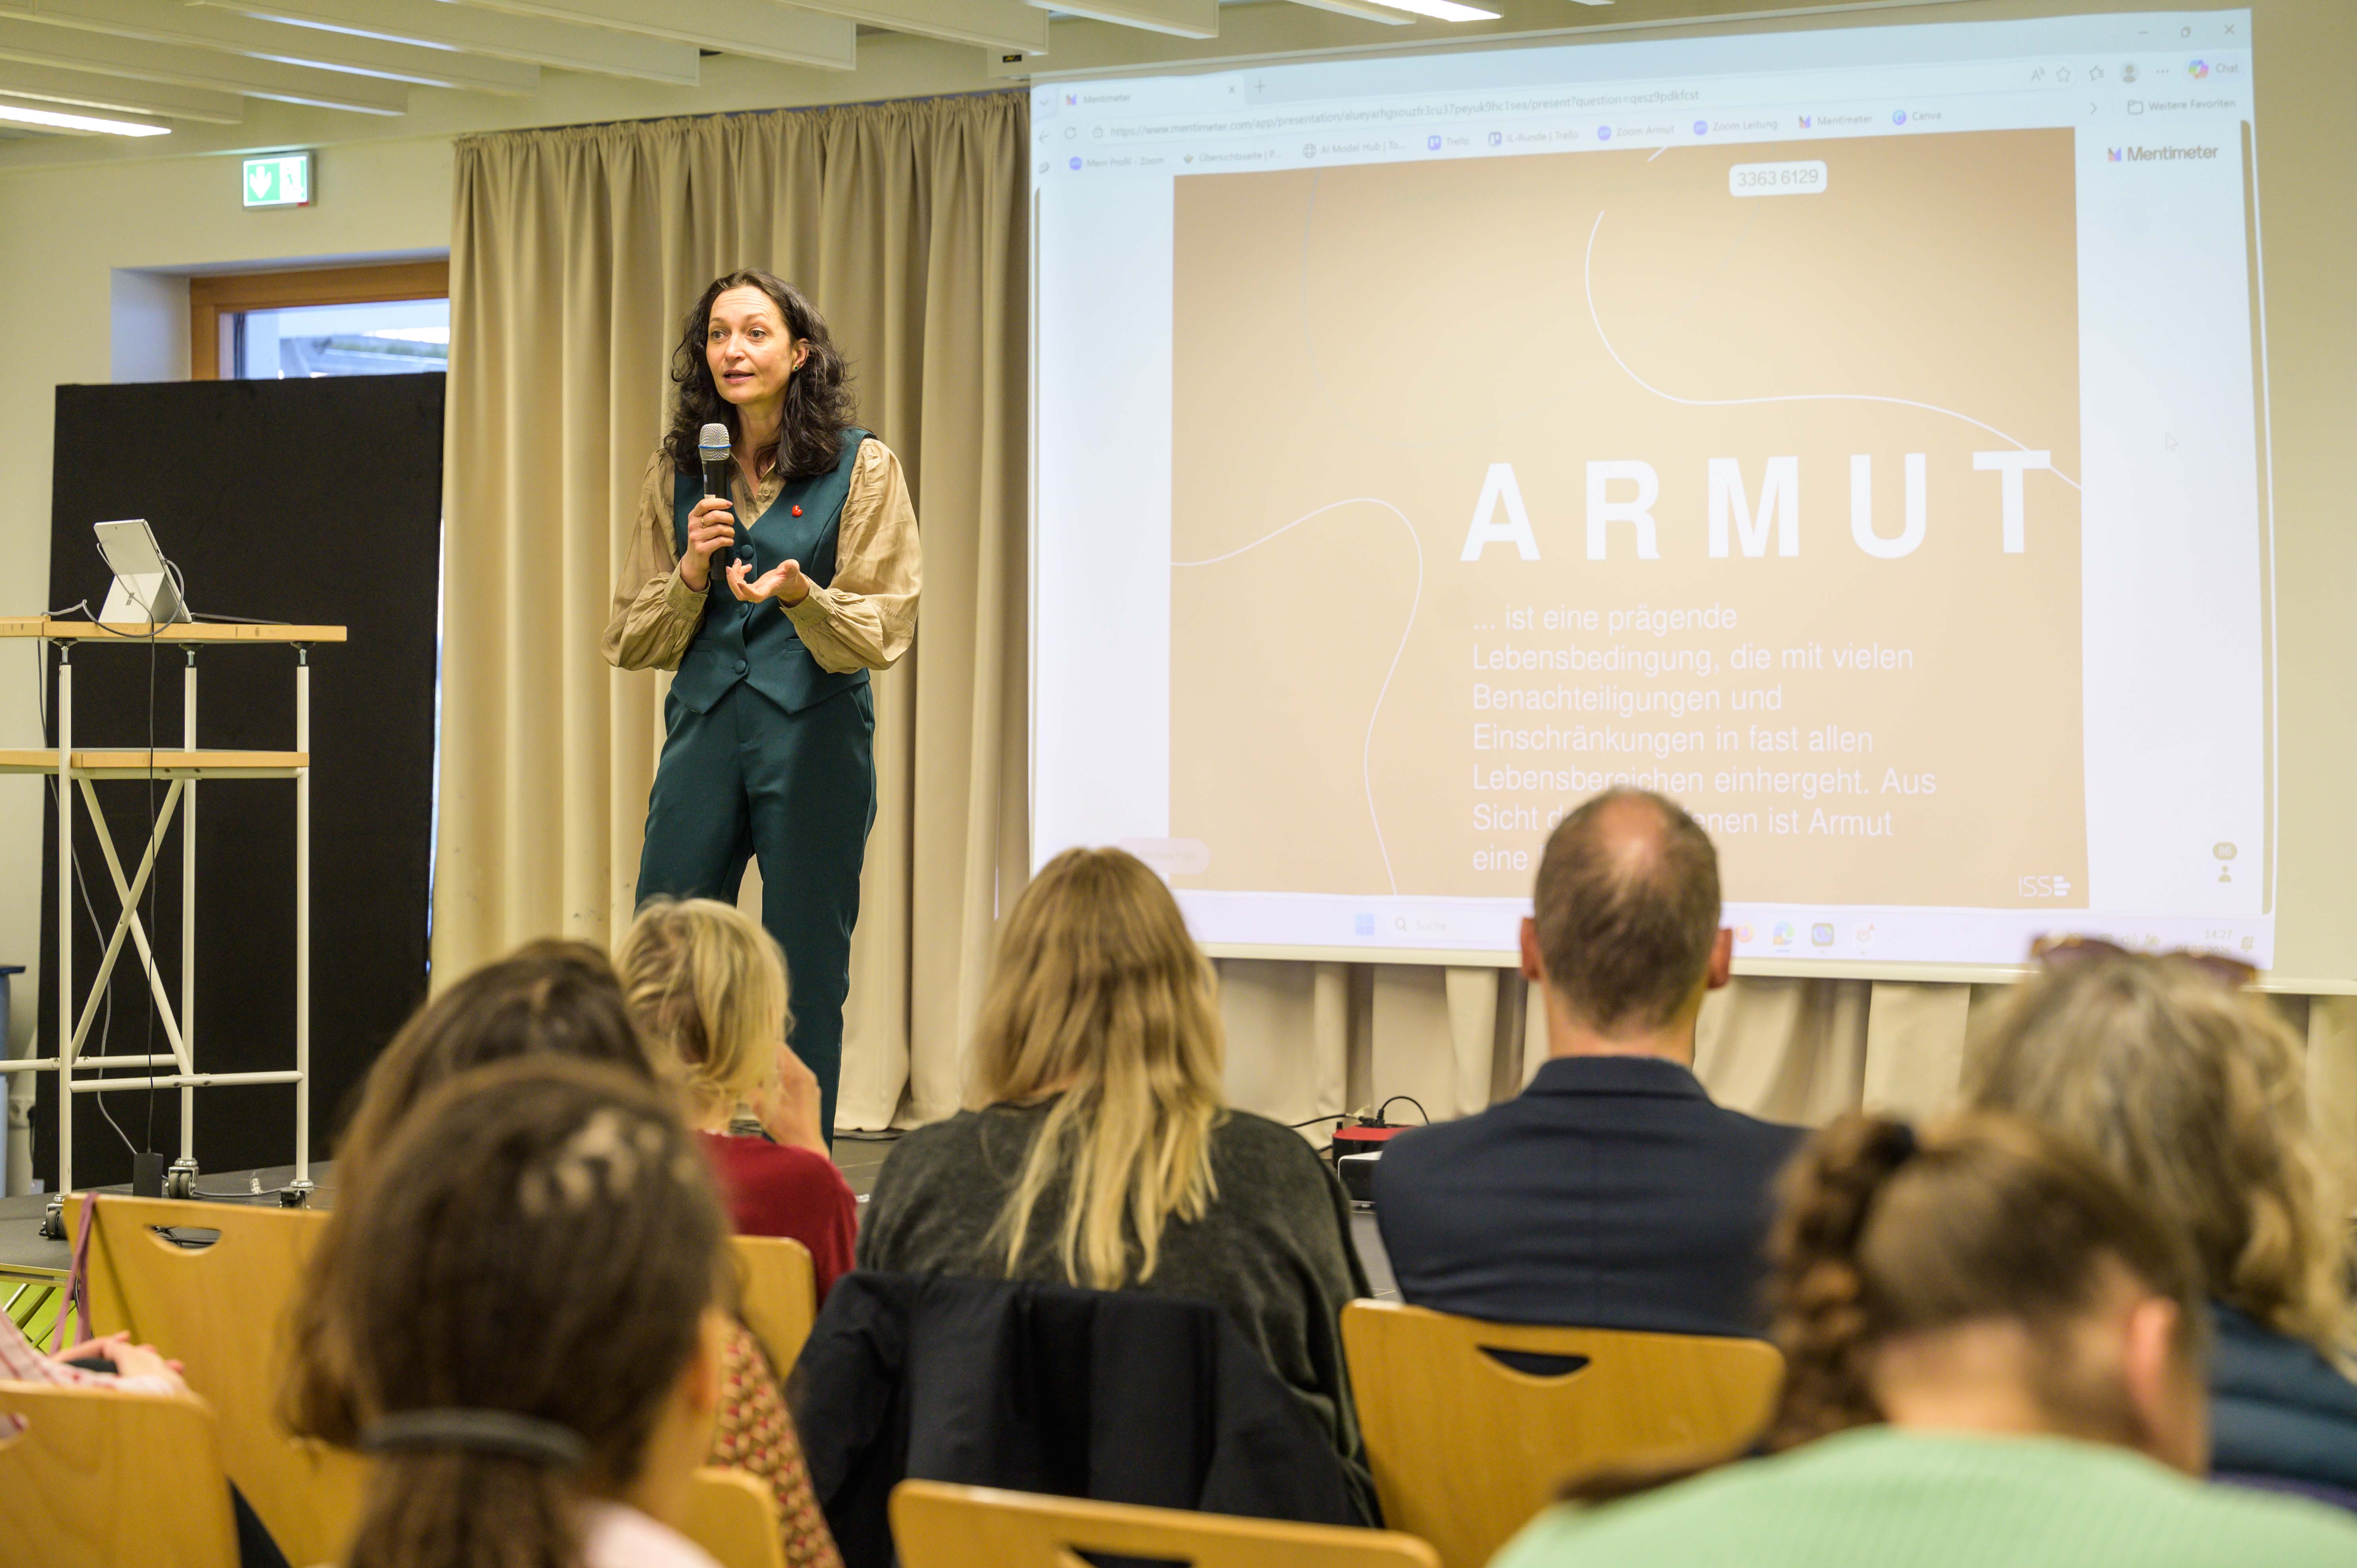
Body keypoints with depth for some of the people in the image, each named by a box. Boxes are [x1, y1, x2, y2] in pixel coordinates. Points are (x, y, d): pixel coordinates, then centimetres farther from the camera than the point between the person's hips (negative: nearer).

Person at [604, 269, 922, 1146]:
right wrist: (692, 571, -7)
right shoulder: (678, 474, 10)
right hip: (702, 732, 3)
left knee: (805, 977, 0)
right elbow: (632, 642, 11)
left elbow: (882, 634, -3)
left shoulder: (860, 468, 1)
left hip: (815, 738, -3)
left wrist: (800, 595, -22)